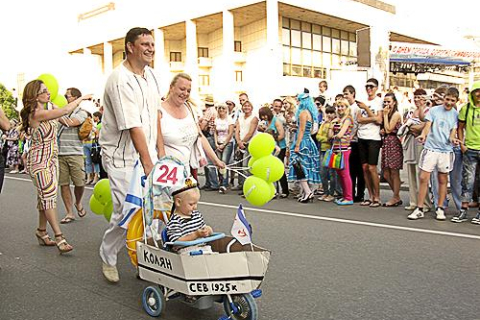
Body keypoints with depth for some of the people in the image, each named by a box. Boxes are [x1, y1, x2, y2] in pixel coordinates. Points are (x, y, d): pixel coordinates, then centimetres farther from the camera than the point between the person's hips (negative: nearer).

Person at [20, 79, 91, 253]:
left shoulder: (43, 111, 10)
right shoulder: (37, 113, -19)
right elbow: (65, 111, -24)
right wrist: (82, 97, -14)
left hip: (50, 159, 9)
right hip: (39, 160, -9)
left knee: (45, 196, 11)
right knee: (49, 195, -11)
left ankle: (42, 232, 21)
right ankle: (59, 237, -12)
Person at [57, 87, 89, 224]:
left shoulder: (82, 113, 1)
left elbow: (70, 122, -17)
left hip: (75, 153, -4)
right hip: (59, 153, 4)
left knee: (79, 183, 0)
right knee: (64, 184, 4)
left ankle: (78, 203, 30)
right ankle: (69, 213, 13)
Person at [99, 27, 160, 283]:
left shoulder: (150, 74, 9)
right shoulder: (120, 80, -18)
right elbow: (133, 127, -23)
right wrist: (147, 164, -23)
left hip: (147, 152, 8)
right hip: (123, 157, -7)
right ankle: (107, 259, 17)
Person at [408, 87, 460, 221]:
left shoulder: (456, 114, 7)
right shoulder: (434, 110, 5)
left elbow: (453, 132, 4)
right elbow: (427, 126, -2)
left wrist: (453, 139, -19)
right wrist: (423, 134, -24)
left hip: (446, 151, 1)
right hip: (430, 148, -1)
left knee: (443, 180, 9)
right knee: (423, 178, -4)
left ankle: (440, 209, 20)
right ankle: (419, 209, 4)